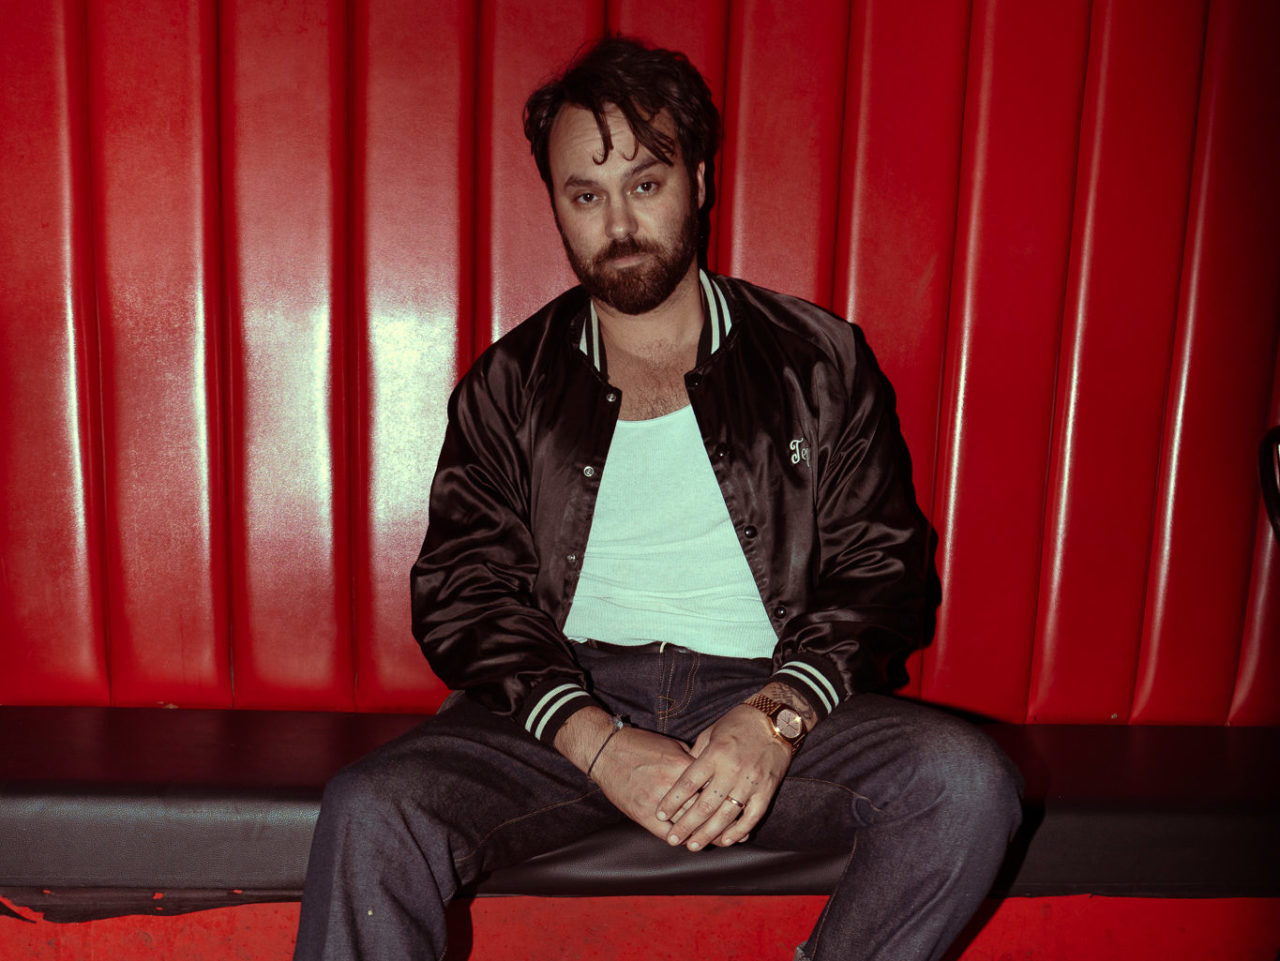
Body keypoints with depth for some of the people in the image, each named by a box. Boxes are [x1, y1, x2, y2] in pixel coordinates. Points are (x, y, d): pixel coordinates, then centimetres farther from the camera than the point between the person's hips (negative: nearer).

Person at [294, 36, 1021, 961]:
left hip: (764, 695, 1)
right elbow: (462, 592, 3)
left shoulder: (821, 362, 9)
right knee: (370, 811, -25)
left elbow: (885, 569, 5)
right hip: (569, 703, 0)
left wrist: (779, 714, -14)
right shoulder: (509, 389, 10)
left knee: (969, 783, -25)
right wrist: (595, 741, -14)